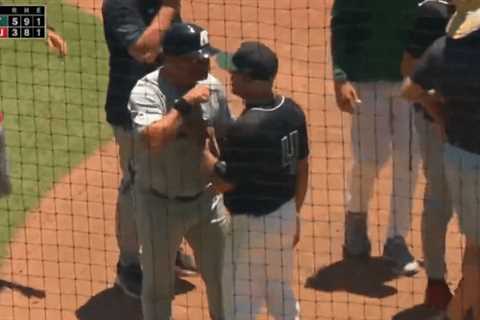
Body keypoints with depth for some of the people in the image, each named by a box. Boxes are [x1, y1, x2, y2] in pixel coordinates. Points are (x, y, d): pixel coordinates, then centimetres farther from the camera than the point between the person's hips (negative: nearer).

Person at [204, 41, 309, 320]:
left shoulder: (247, 127, -26)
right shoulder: (292, 111, -1)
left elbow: (223, 181, -19)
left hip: (252, 223, -8)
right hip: (285, 217, 8)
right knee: (283, 295, 22)